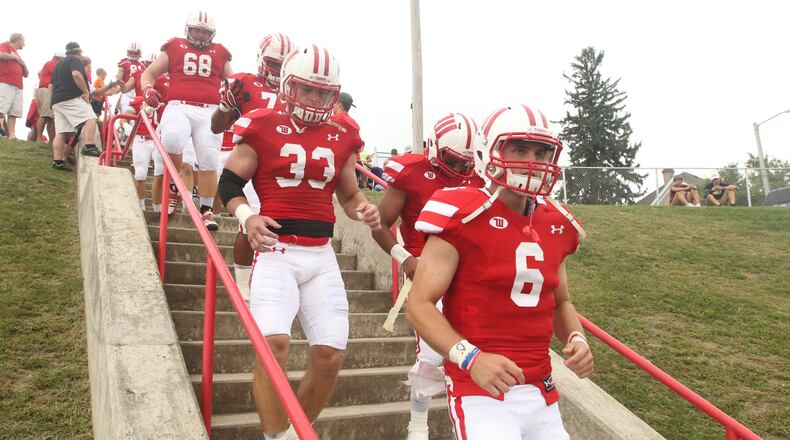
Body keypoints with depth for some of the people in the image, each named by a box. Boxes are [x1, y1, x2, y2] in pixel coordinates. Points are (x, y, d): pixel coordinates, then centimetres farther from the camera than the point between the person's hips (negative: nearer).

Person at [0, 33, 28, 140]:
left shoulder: (17, 55, 31)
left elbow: (25, 74, 31)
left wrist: (23, 64, 13)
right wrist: (15, 57, -1)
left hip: (17, 86, 8)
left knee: (13, 113, -5)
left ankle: (12, 136, -11)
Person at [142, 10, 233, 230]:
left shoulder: (219, 54, 20)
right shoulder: (174, 48, 15)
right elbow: (148, 73, 18)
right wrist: (147, 88, -4)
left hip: (210, 112, 2)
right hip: (179, 107, -2)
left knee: (209, 163, -2)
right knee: (171, 140, -31)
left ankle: (206, 211, 8)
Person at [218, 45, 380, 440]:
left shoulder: (341, 138, 11)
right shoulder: (263, 128, 0)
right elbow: (229, 183, 3)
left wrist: (362, 211, -2)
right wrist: (246, 216, -15)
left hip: (321, 255, 4)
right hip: (276, 250, -4)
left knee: (330, 355, 2)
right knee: (274, 343, -21)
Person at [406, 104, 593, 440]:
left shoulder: (555, 225, 7)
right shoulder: (464, 218, -12)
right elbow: (419, 305, -13)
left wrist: (576, 339, 0)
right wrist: (471, 358, -25)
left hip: (541, 392, 7)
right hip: (482, 393, -6)